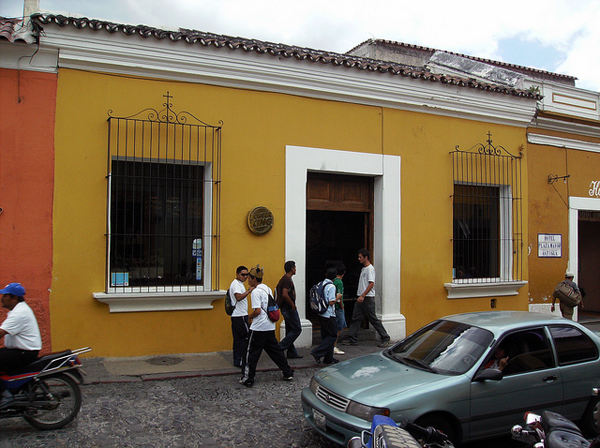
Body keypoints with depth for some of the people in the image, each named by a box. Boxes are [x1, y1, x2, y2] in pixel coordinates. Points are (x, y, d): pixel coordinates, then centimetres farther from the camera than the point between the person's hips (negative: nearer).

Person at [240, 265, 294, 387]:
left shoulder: (255, 292, -13)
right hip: (270, 326, 8)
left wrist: (250, 317, -3)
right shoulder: (268, 289, 12)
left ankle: (247, 379, 5)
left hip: (258, 328, -8)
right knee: (274, 350, 16)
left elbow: (257, 310, -21)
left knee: (251, 352, 2)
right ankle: (288, 373, 20)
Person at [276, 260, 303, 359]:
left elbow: (277, 289, 24)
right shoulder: (287, 279, -17)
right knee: (297, 329, -4)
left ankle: (292, 353, 16)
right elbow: (284, 295, -29)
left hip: (286, 309, 10)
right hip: (289, 309, -10)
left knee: (290, 330, 12)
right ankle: (280, 347, -4)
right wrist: (292, 305, -18)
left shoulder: (284, 279, 14)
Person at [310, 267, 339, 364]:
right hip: (329, 315, -8)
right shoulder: (331, 286, -15)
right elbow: (331, 302, -18)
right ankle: (317, 352, -10)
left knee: (325, 335, 12)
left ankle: (328, 358, 16)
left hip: (321, 314, 8)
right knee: (333, 335, 0)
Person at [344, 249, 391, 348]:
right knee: (356, 318, 6)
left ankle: (385, 338, 8)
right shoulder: (363, 269, 16)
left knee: (373, 319, -2)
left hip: (368, 298, -9)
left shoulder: (370, 269, -13)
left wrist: (362, 296, -24)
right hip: (361, 298, 9)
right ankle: (352, 339, 11)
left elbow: (371, 284, -21)